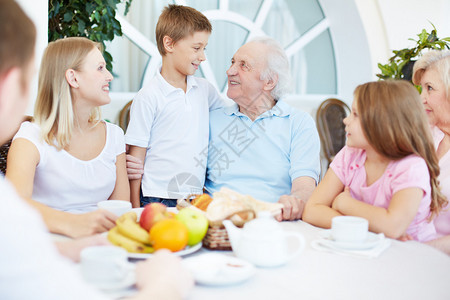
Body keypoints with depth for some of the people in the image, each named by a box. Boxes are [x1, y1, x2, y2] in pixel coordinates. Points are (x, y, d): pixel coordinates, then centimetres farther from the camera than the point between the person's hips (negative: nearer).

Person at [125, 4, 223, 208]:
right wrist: (135, 209, -8)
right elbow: (136, 156, -6)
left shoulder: (205, 90, 8)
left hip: (196, 197, 5)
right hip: (158, 199, -5)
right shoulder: (148, 97, -7)